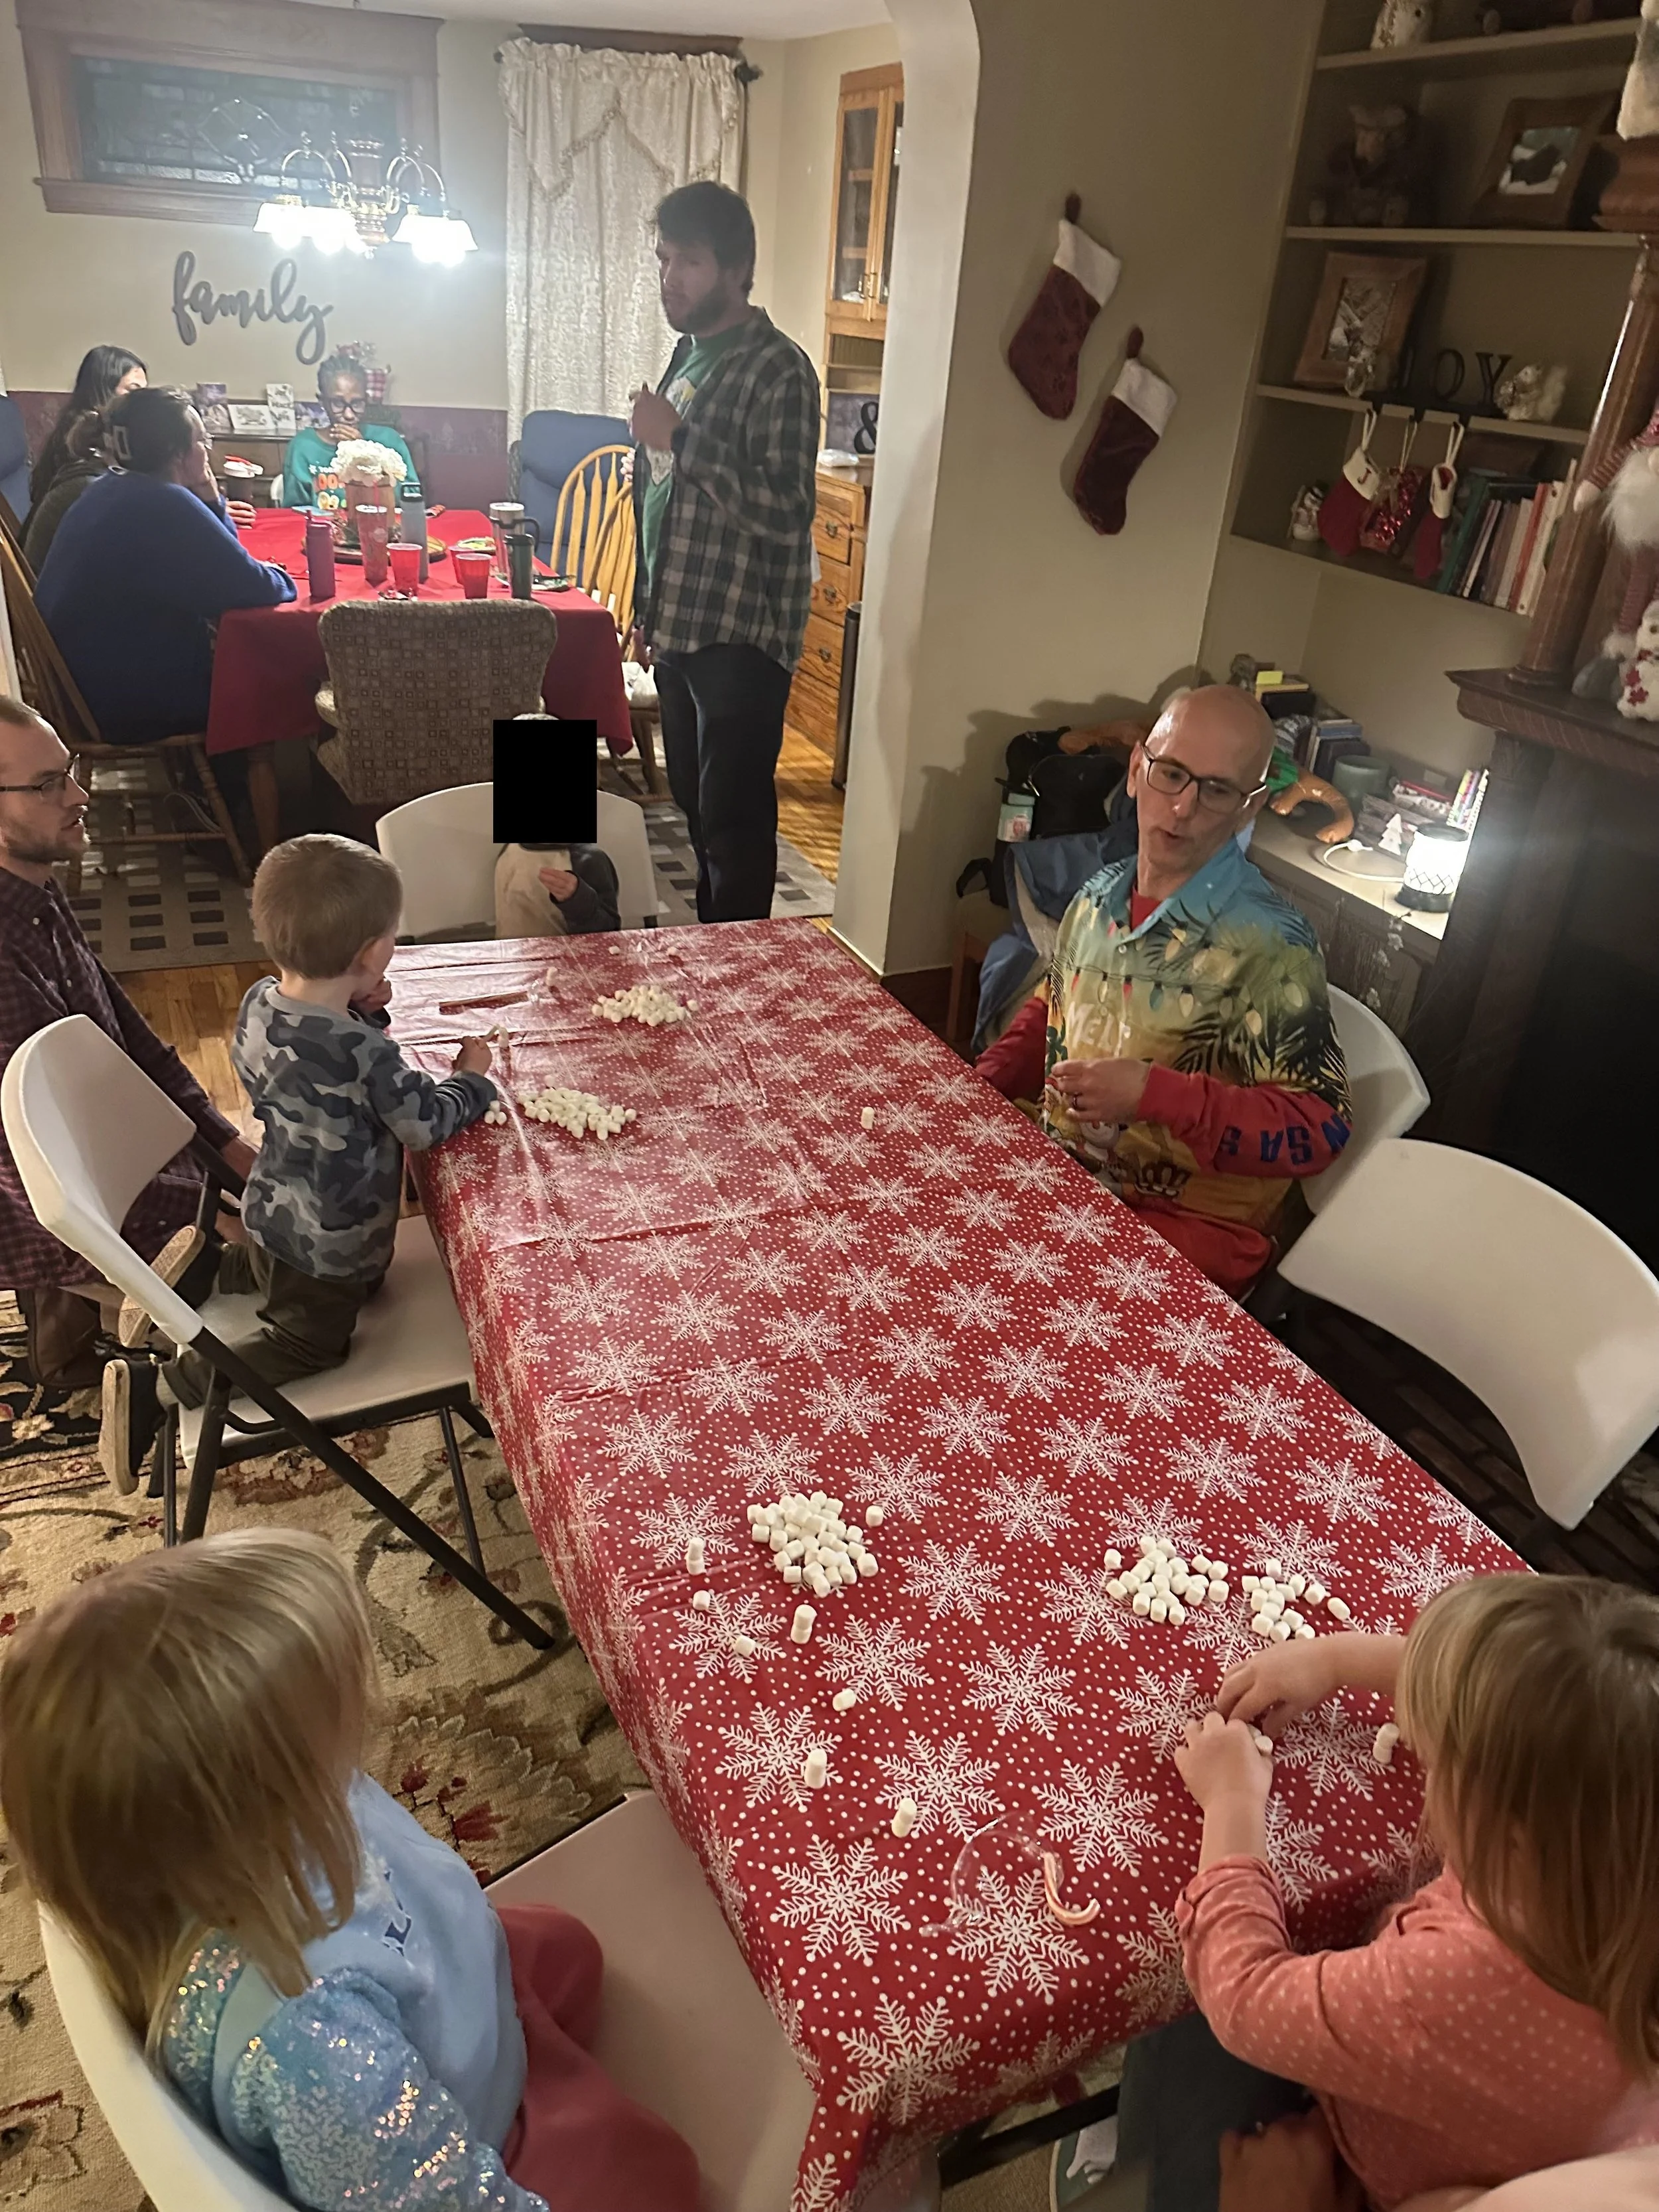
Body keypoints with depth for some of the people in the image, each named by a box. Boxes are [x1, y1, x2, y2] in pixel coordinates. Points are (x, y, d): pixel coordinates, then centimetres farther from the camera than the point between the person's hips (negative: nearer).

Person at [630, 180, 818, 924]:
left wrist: (679, 439, -23)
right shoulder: (688, 355, 14)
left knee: (734, 823, -4)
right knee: (697, 807, 17)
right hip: (680, 629, 9)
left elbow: (786, 509, -24)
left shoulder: (778, 369, -13)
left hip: (742, 636, -9)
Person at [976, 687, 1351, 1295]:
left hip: (1184, 1227, -6)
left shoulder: (1270, 946, -18)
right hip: (1063, 1180, 7)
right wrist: (981, 1084, 2)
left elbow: (1321, 1126, -18)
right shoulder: (1099, 896, 3)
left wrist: (1157, 1094, -28)